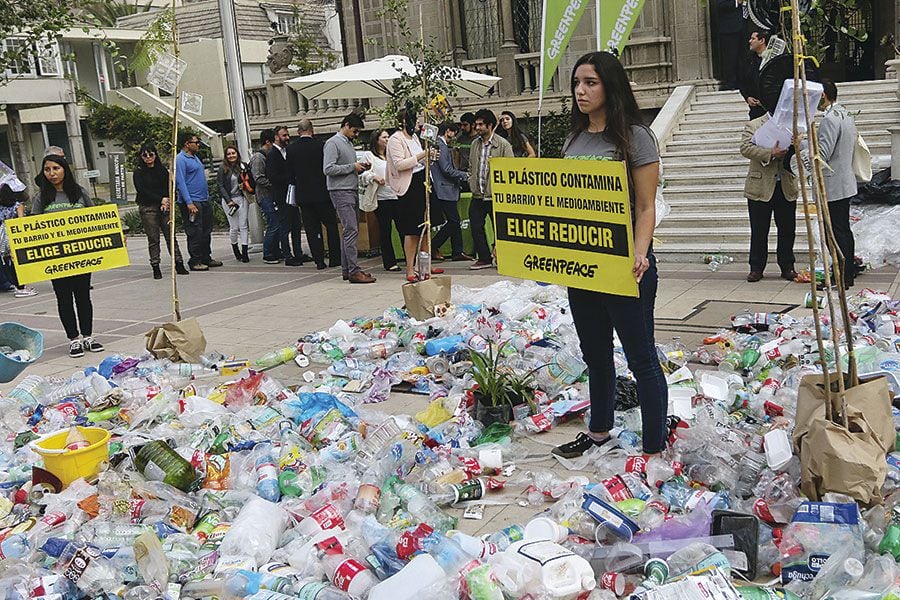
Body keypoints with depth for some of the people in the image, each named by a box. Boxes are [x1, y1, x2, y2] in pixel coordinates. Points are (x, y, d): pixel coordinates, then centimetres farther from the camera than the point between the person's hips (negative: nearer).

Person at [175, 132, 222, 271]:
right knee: (195, 232, -6)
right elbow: (180, 182, -18)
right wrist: (189, 202, -24)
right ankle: (195, 261, -1)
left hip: (204, 201, 9)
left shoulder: (195, 157, 18)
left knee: (206, 231, 13)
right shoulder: (180, 159, -11)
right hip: (192, 202, -9)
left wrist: (207, 197, 22)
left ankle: (206, 258, 22)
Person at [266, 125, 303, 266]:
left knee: (296, 225, 12)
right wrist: (291, 179, -19)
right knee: (285, 227, -3)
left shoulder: (287, 151, 13)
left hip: (291, 195, 8)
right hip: (282, 196, -8)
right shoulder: (272, 155, -12)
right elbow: (273, 178, -19)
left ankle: (298, 254, 19)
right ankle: (288, 257, 1)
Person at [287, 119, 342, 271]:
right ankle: (334, 258, 10)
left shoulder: (291, 148, -1)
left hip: (303, 195, 2)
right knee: (331, 226, 10)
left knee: (312, 229, 6)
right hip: (322, 193, -2)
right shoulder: (320, 146, -9)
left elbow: (290, 172, 5)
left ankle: (319, 261, 5)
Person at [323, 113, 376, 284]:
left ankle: (346, 269, 13)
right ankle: (354, 271, -15)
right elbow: (328, 169, -16)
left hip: (352, 191, 9)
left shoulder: (349, 143, 20)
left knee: (350, 231, 9)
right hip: (341, 192, -9)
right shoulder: (333, 143, -7)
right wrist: (352, 167, -14)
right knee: (351, 231, -14)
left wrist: (361, 168, 6)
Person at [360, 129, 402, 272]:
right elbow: (362, 175, -3)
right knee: (385, 231, -1)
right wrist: (373, 177, -20)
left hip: (396, 195, 5)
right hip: (381, 198, -5)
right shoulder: (368, 155, 4)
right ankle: (389, 262, 6)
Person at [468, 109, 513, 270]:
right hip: (477, 196, 6)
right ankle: (484, 258, 16)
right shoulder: (475, 144, 13)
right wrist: (472, 183, 10)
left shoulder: (503, 144, -6)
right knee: (476, 227, 5)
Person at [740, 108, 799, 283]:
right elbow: (745, 148, -12)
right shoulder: (753, 126, 1)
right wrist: (770, 153, -22)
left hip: (786, 188, 3)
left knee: (787, 230, 7)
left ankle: (787, 267, 18)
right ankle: (756, 268, 13)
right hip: (760, 188, -3)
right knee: (759, 231, 3)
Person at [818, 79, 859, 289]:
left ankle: (841, 278, -4)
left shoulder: (829, 120, -18)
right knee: (844, 230, 16)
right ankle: (849, 272, 24)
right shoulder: (846, 115, 14)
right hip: (845, 183, 10)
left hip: (832, 186, -10)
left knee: (836, 232, -6)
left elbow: (821, 155, -21)